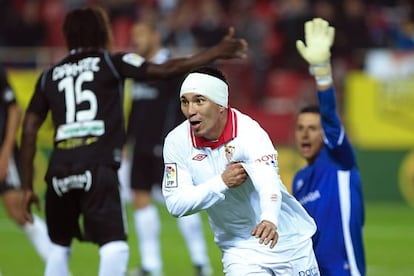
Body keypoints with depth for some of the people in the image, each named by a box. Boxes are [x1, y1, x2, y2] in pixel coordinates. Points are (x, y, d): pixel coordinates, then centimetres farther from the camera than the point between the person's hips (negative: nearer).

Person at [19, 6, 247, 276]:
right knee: (115, 248, -9)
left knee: (60, 247, 21)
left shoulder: (49, 76, 18)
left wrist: (28, 186, 19)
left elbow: (29, 130, 15)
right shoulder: (111, 63, 9)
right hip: (97, 169, -4)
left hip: (59, 172, 4)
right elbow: (165, 70, 0)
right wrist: (216, 53, 5)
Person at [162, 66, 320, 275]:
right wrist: (221, 183, -25)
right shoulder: (177, 142, -10)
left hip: (287, 240, -2)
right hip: (238, 249, 2)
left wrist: (269, 220, -59)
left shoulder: (248, 131, -22)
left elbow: (268, 183, -38)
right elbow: (175, 204, -12)